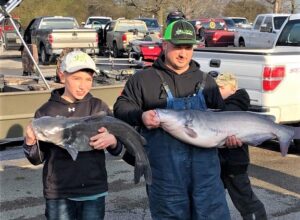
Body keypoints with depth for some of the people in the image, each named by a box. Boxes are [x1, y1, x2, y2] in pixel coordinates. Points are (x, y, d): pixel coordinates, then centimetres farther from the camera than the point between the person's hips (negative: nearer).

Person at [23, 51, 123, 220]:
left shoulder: (100, 107, -1)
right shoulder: (46, 112, -3)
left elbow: (118, 150, 4)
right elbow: (38, 159, 2)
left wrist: (112, 141, -18)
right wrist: (30, 142, -18)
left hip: (94, 192, 1)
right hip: (58, 194, -1)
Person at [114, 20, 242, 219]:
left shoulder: (206, 81, 14)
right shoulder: (143, 79, 4)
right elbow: (121, 107, 4)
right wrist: (140, 116, -17)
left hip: (206, 168, 3)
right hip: (165, 172, -2)